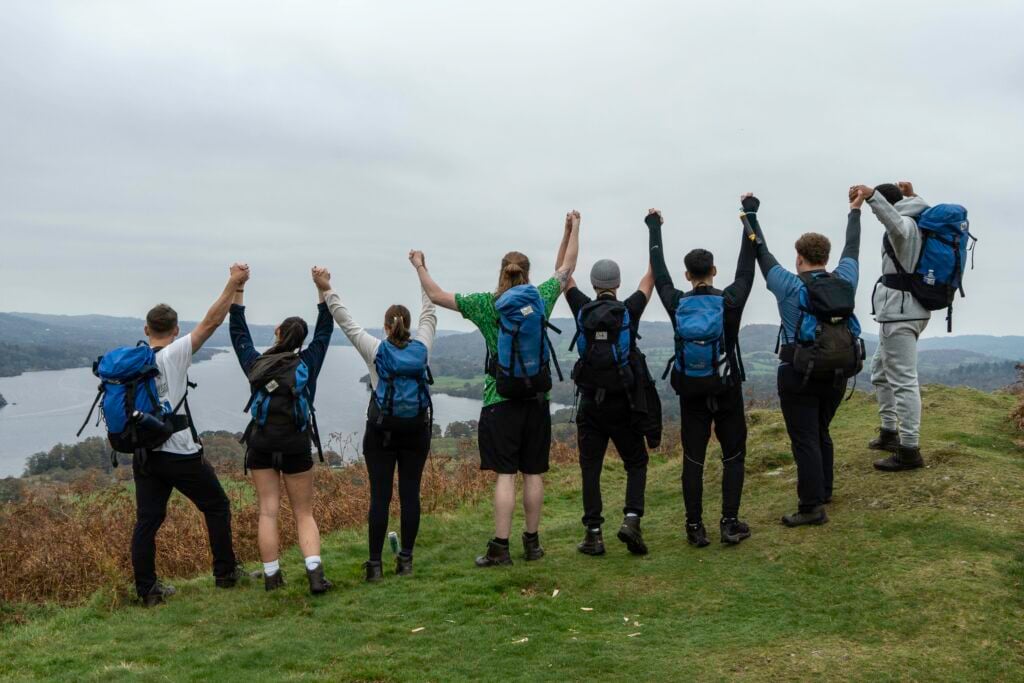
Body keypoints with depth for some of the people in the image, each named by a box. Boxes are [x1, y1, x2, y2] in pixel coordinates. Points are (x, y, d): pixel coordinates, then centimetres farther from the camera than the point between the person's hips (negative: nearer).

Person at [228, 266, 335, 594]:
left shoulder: (256, 363, 2)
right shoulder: (307, 363, -4)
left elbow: (238, 331, 12)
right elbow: (324, 331, 2)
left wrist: (237, 289, 14)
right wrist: (323, 289, -2)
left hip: (261, 445, 2)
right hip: (295, 445, -1)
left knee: (268, 511, 4)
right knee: (304, 514, 5)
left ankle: (271, 577, 4)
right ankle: (315, 573, -11)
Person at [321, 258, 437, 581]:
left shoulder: (375, 349, -6)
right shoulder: (421, 347, -1)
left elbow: (345, 320, 0)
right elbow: (429, 312, 11)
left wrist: (327, 289, 8)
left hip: (381, 431, -1)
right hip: (416, 430, 1)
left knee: (379, 497, 1)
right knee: (410, 495, 5)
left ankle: (375, 564, 4)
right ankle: (406, 560, 11)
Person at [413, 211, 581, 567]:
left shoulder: (486, 304, -4)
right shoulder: (540, 299, 2)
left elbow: (436, 295, 3)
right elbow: (566, 267, 18)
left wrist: (420, 267, 18)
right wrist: (573, 228, 29)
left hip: (501, 400, -2)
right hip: (537, 399, 3)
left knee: (505, 475, -3)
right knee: (533, 473, 9)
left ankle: (500, 547, -2)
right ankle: (532, 542, 18)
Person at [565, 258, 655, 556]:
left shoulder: (582, 310, 0)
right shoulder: (629, 310, -4)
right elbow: (650, 279, 11)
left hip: (590, 403, 1)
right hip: (622, 405, -1)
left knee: (590, 467, 6)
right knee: (636, 463, 12)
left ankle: (593, 534, 4)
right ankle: (632, 518, -7)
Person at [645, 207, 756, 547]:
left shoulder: (677, 303, -5)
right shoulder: (731, 301, -8)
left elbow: (659, 271, 8)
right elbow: (746, 267, 4)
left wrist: (654, 229, 21)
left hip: (691, 392, 1)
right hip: (727, 390, -1)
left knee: (693, 459, 6)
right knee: (733, 456, 10)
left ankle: (695, 528, 8)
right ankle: (730, 524, 7)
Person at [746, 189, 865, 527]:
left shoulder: (790, 286, -10)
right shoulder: (845, 281, 2)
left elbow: (760, 251, -2)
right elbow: (852, 248, 19)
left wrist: (750, 213, 10)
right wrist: (855, 211, 34)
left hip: (800, 375, -6)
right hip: (837, 373, 6)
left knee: (805, 441, -3)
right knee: (821, 434, 21)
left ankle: (812, 507, -4)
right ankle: (823, 491, 32)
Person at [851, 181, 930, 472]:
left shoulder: (905, 224, -14)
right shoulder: (919, 223, 15)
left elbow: (896, 225, -42)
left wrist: (871, 196, -45)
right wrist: (912, 195, 44)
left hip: (900, 311, -11)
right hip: (904, 309, 11)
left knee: (903, 380, -10)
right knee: (880, 371, 22)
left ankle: (909, 450, -8)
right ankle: (890, 432, 29)